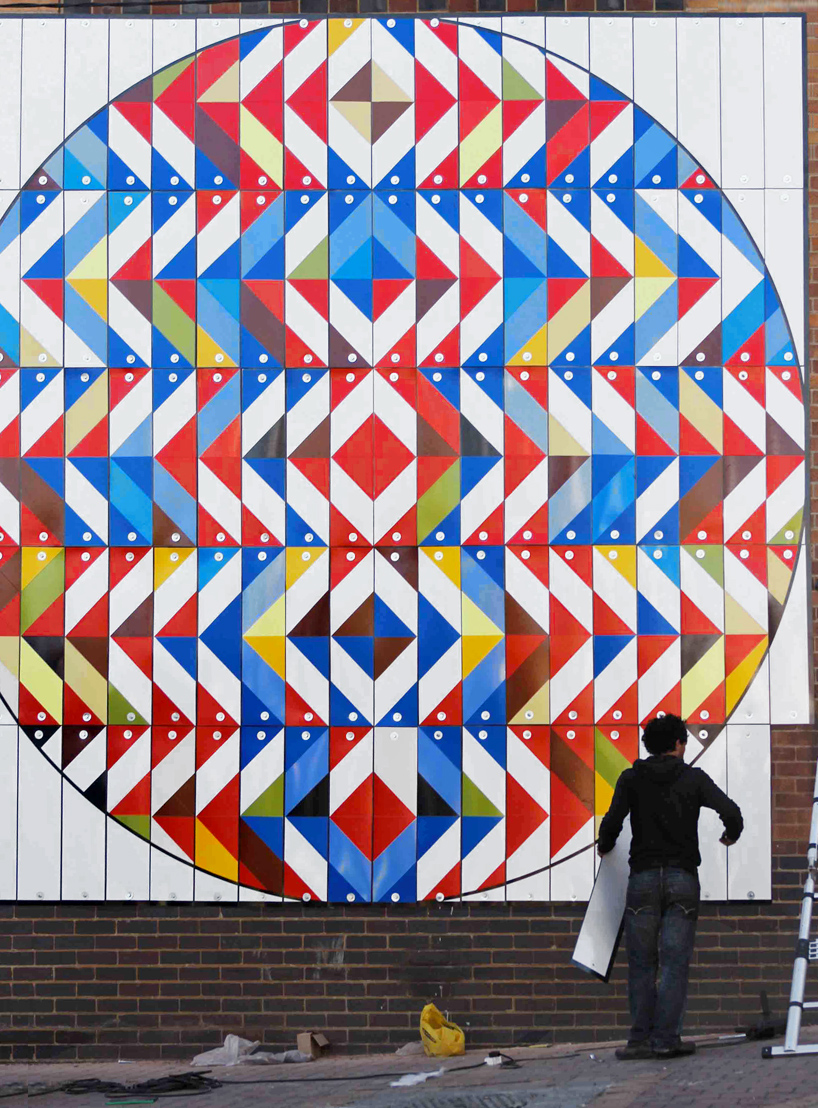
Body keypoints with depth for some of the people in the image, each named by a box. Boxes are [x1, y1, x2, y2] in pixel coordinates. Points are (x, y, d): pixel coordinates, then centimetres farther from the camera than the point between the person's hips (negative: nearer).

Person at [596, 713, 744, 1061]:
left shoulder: (631, 778, 4)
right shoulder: (694, 778, 4)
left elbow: (613, 820, -8)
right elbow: (731, 813, -5)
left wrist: (604, 846, 13)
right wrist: (731, 835, 17)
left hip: (643, 878, 1)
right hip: (683, 878, -1)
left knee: (642, 963, 5)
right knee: (674, 962, -1)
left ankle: (641, 1039, 1)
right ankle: (665, 1040, -6)